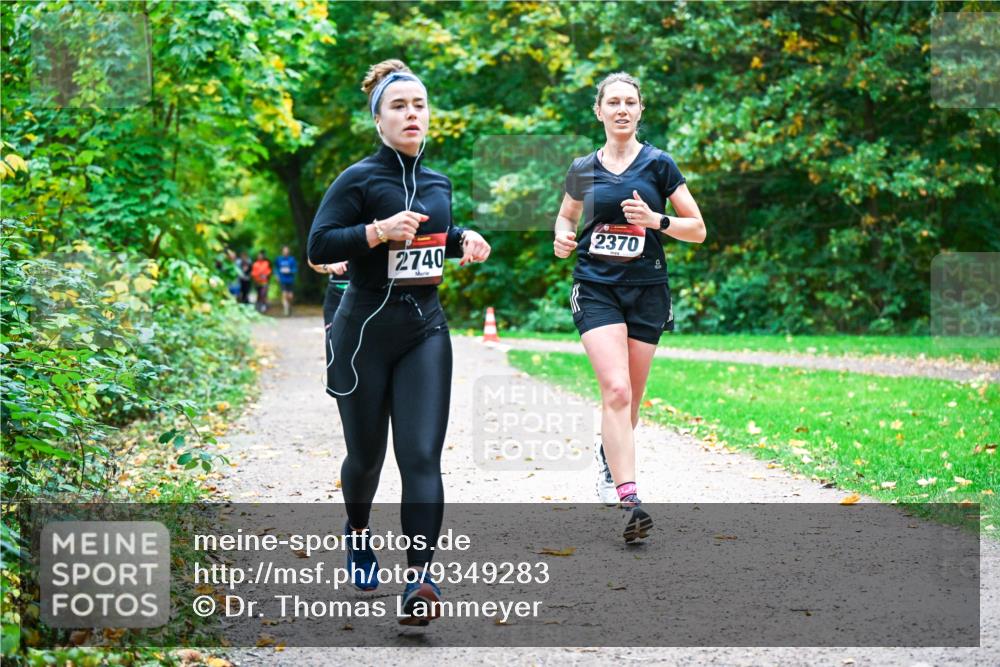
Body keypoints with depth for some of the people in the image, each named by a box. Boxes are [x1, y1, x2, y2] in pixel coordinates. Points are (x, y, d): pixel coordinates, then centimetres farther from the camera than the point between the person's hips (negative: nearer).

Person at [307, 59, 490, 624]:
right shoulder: (359, 179, -8)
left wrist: (465, 239, 8)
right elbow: (319, 246, -14)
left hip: (425, 328, 4)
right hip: (366, 328, -3)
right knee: (367, 452, 11)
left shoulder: (439, 182, 11)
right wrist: (379, 231, -24)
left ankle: (419, 580, -18)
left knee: (422, 455, -11)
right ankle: (358, 532, 43)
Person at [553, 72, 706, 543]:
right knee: (615, 390, -19)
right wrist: (562, 238, 1)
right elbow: (566, 216, 23)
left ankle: (609, 455, 43)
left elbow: (697, 229, 2)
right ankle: (629, 499, -24)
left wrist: (655, 219, -15)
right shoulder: (583, 169, 6)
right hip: (596, 287, 0)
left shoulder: (658, 164, 0)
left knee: (629, 401, 9)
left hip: (647, 290, 1)